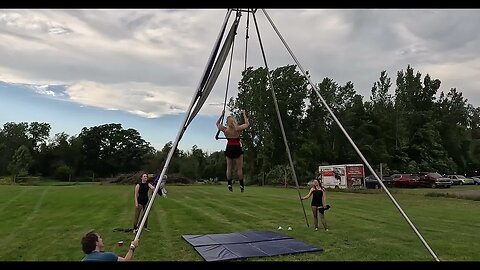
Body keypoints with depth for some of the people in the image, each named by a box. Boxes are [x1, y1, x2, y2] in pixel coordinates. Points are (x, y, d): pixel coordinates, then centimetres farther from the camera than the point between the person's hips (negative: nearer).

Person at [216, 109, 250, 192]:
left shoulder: (225, 129, -4)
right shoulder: (238, 129, -12)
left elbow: (217, 124, 15)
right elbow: (247, 124, 3)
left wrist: (222, 115, 16)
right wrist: (244, 114, 10)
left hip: (229, 149, 3)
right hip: (237, 149, -3)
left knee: (229, 167, 11)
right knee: (239, 168, 4)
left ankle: (229, 184, 10)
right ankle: (241, 185, 8)